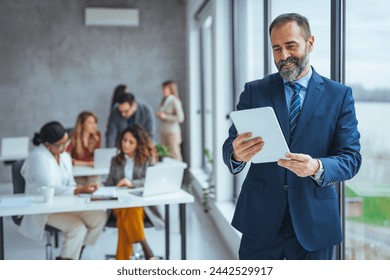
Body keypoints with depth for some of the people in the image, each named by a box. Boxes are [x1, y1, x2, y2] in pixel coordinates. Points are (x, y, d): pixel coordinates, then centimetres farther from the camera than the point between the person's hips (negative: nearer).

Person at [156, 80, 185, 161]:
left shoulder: (175, 101, -11)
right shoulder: (164, 100, 11)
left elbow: (180, 118, -16)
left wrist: (165, 116, -16)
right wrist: (159, 115, 6)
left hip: (173, 132, -7)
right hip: (163, 132, 7)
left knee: (174, 154, -4)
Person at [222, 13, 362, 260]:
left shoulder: (339, 95, 1)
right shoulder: (254, 91, 3)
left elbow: (351, 158, -4)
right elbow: (230, 146, -2)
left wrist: (317, 167, -25)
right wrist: (237, 154, -27)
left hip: (314, 221, 0)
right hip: (260, 219, 1)